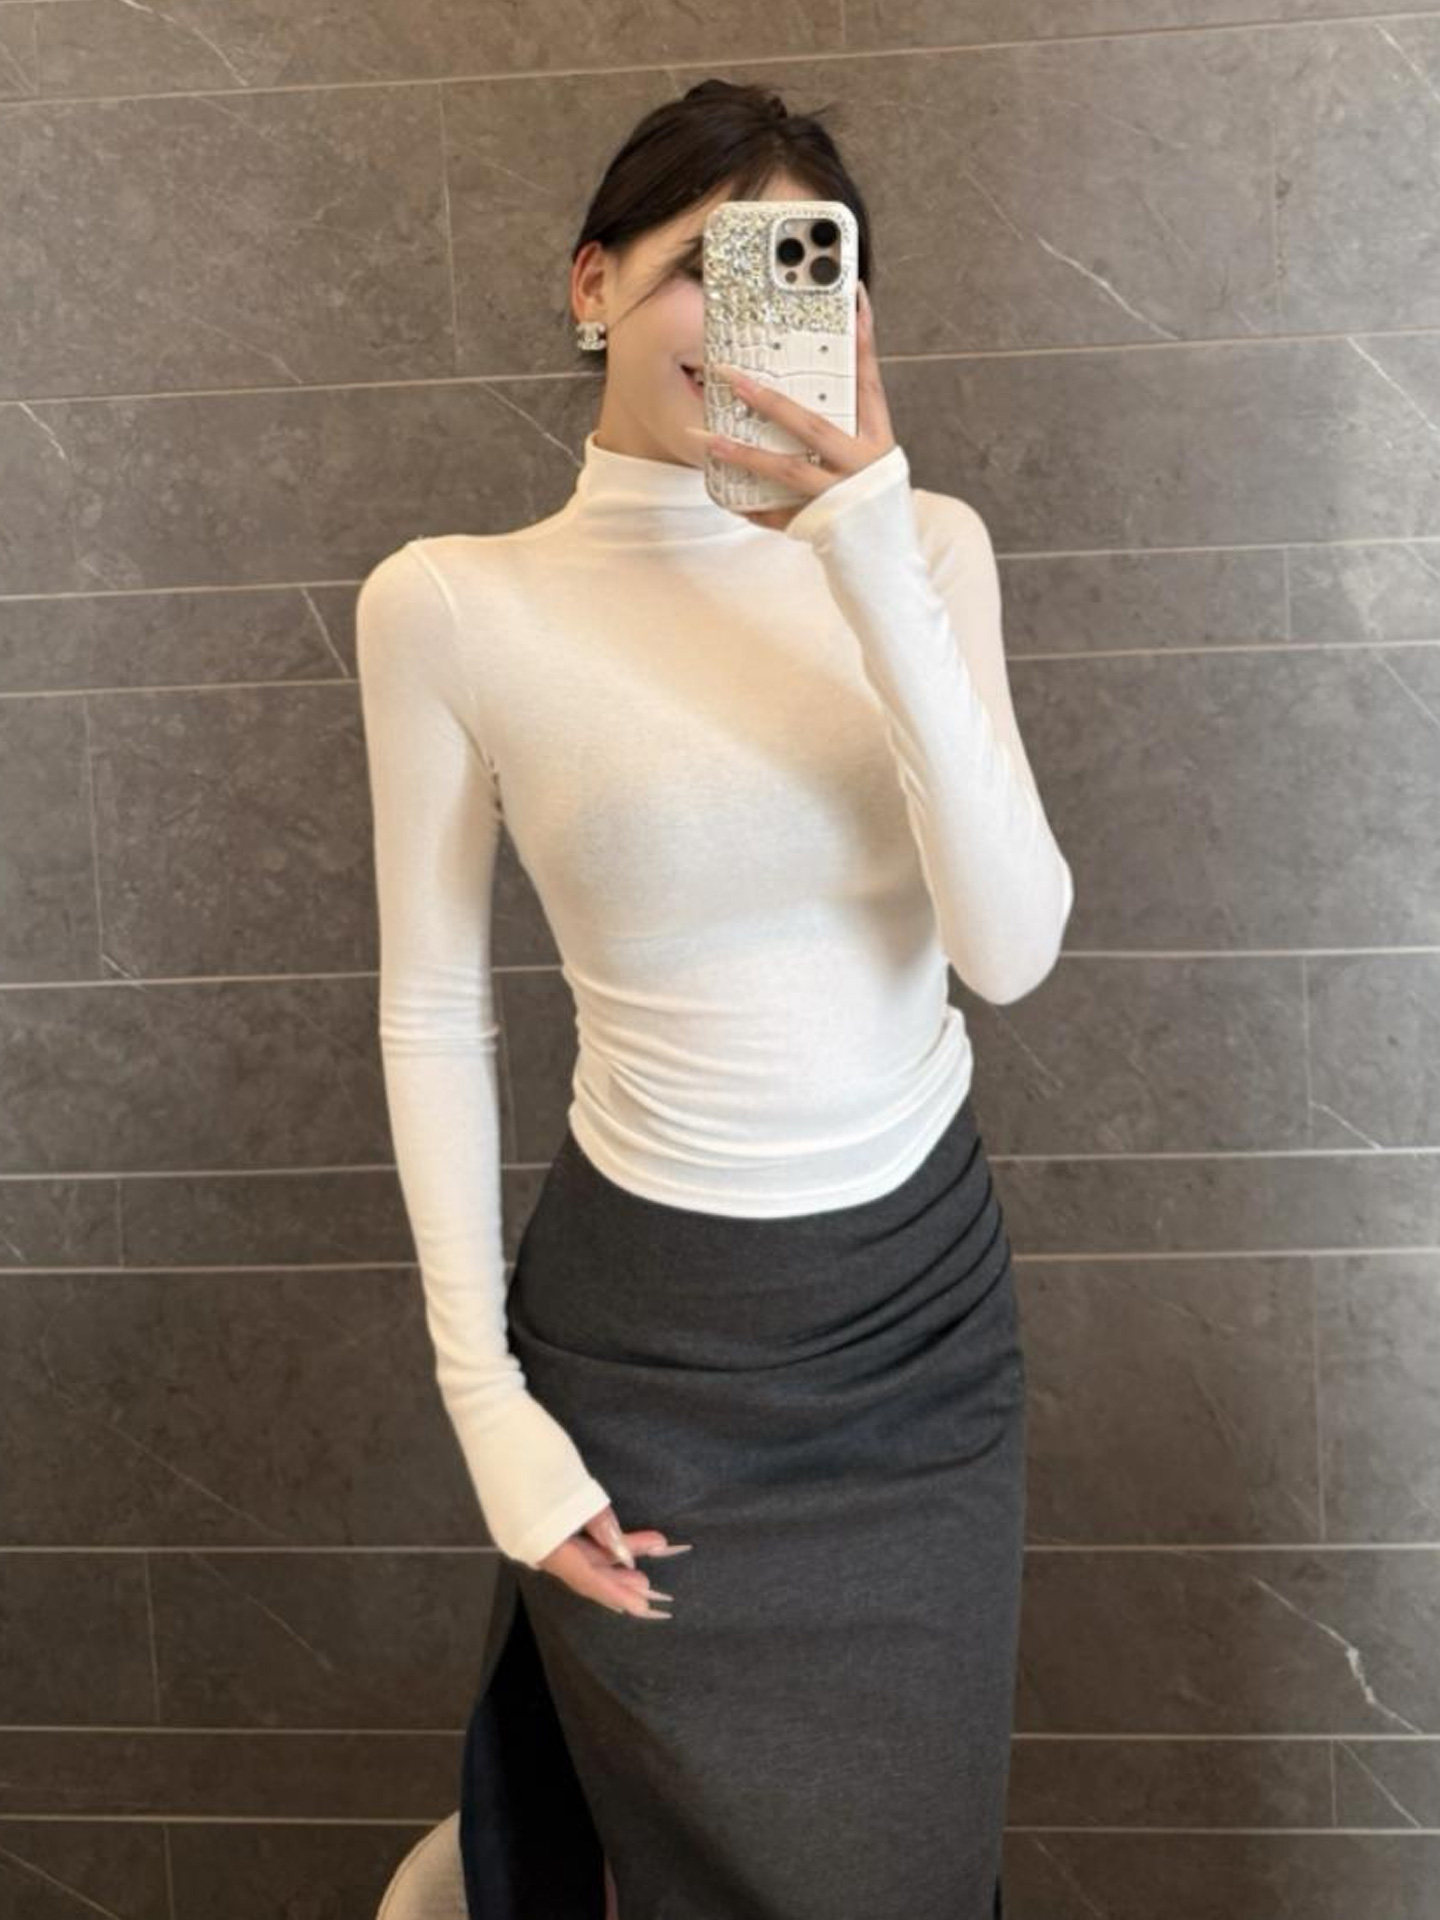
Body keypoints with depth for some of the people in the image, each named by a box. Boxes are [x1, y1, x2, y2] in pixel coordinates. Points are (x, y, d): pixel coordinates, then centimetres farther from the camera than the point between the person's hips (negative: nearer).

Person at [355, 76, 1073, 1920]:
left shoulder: (922, 544, -4)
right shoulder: (451, 604, -10)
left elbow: (1013, 948, -14)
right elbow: (433, 1019, -5)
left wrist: (876, 566, -23)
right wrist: (487, 1403, -8)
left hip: (930, 1300, 3)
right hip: (654, 1334, -3)